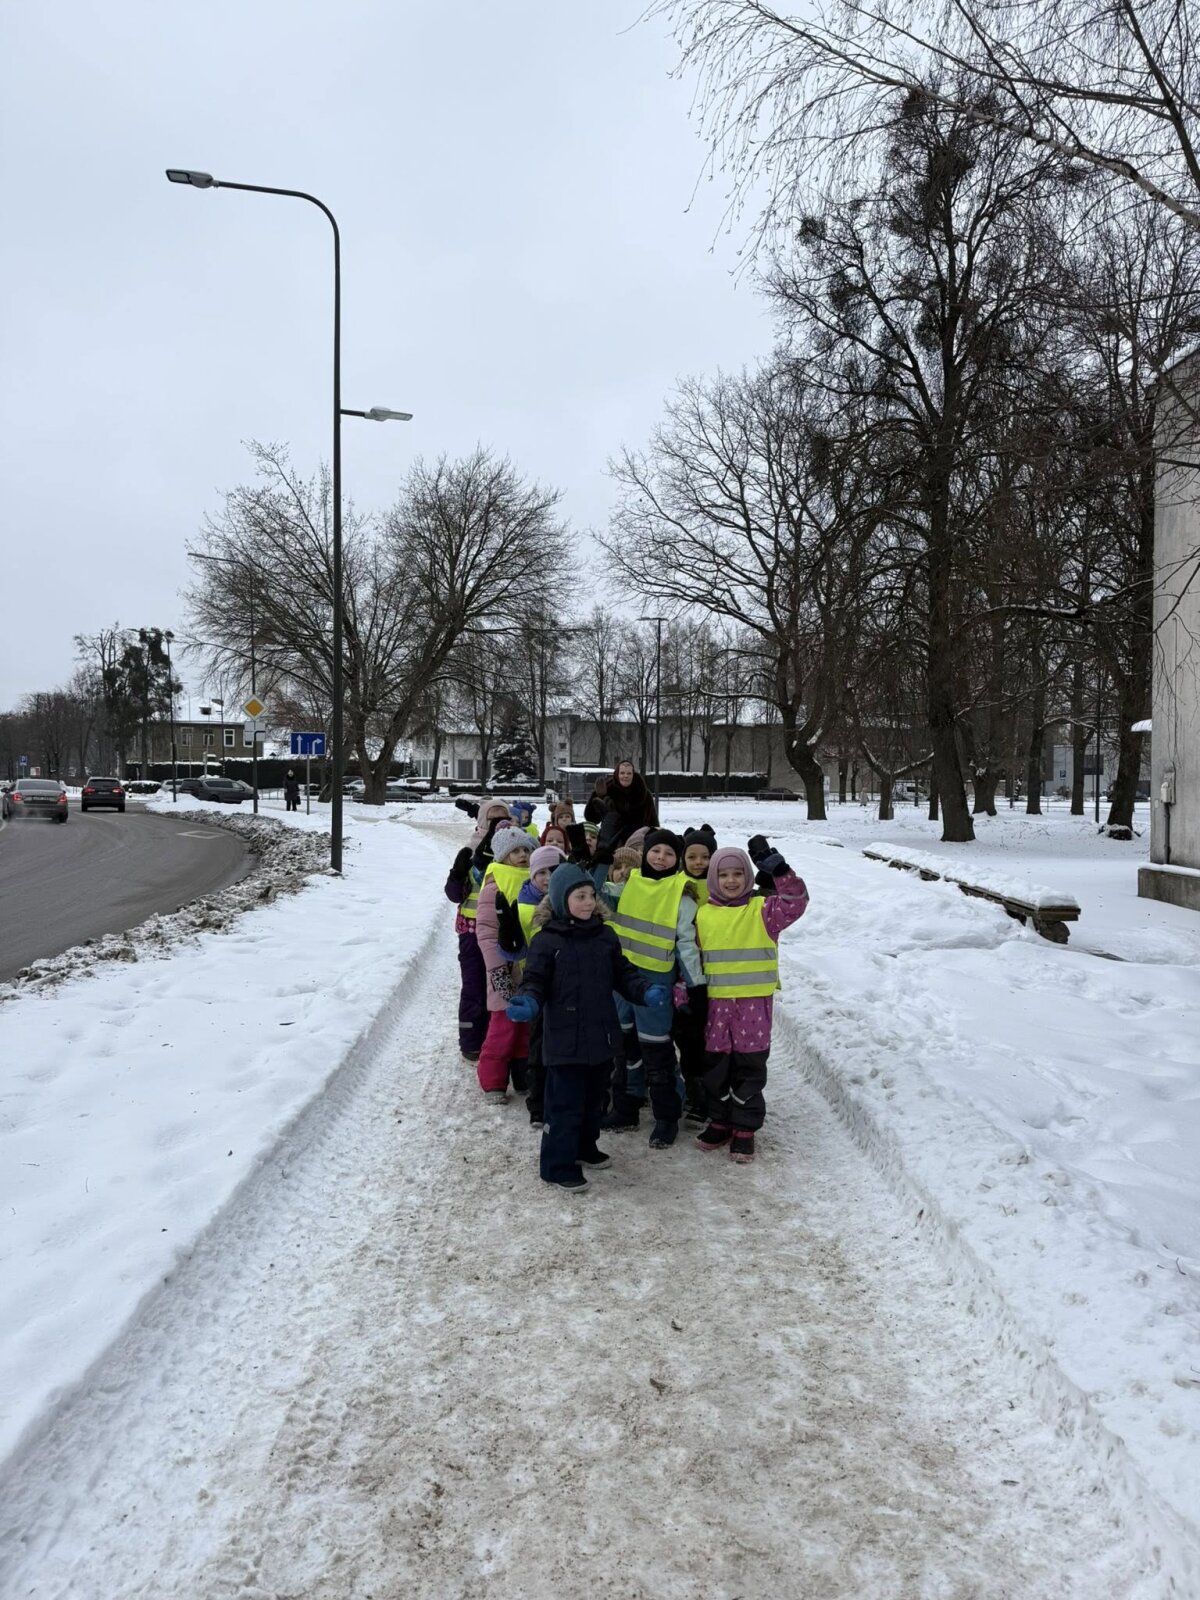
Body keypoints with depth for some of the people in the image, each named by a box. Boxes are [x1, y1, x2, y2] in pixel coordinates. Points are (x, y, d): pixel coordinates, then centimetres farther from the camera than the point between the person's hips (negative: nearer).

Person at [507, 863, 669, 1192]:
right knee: (565, 1104, -1)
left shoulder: (605, 936, 5)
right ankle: (558, 1166, 11)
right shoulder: (547, 941, -10)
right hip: (565, 1039, -6)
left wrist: (647, 991, -6)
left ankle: (584, 1147, 41)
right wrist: (528, 1002, -28)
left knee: (593, 1099, 21)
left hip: (601, 1036, 6)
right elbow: (535, 981, -8)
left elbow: (623, 974, 10)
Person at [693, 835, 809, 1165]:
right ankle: (720, 1122, 29)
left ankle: (745, 1130, 17)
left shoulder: (763, 910, -2)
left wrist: (774, 867, -29)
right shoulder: (703, 915, 6)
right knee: (715, 1064, 11)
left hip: (754, 1003, -2)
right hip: (715, 1003, 3)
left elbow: (796, 901, -20)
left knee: (749, 1066, 5)